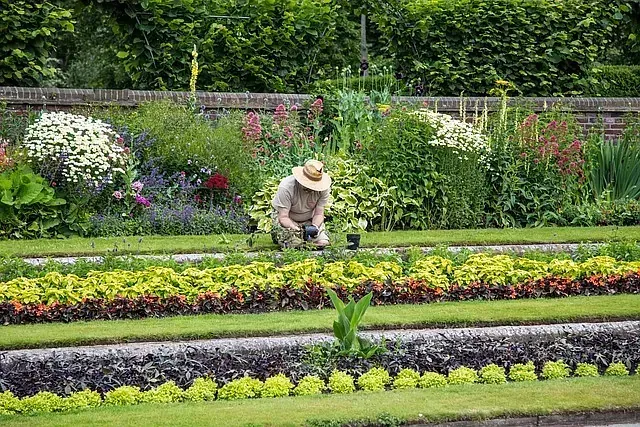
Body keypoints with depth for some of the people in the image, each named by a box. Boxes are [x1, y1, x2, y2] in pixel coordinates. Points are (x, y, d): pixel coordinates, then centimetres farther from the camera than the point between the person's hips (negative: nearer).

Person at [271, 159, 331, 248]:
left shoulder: (323, 189, -22)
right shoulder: (286, 187, -32)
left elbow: (319, 214, -14)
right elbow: (283, 217, -30)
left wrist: (314, 227, -35)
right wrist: (297, 230, -45)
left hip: (309, 219, 4)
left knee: (323, 242, -15)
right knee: (295, 244, -26)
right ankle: (277, 234, 10)